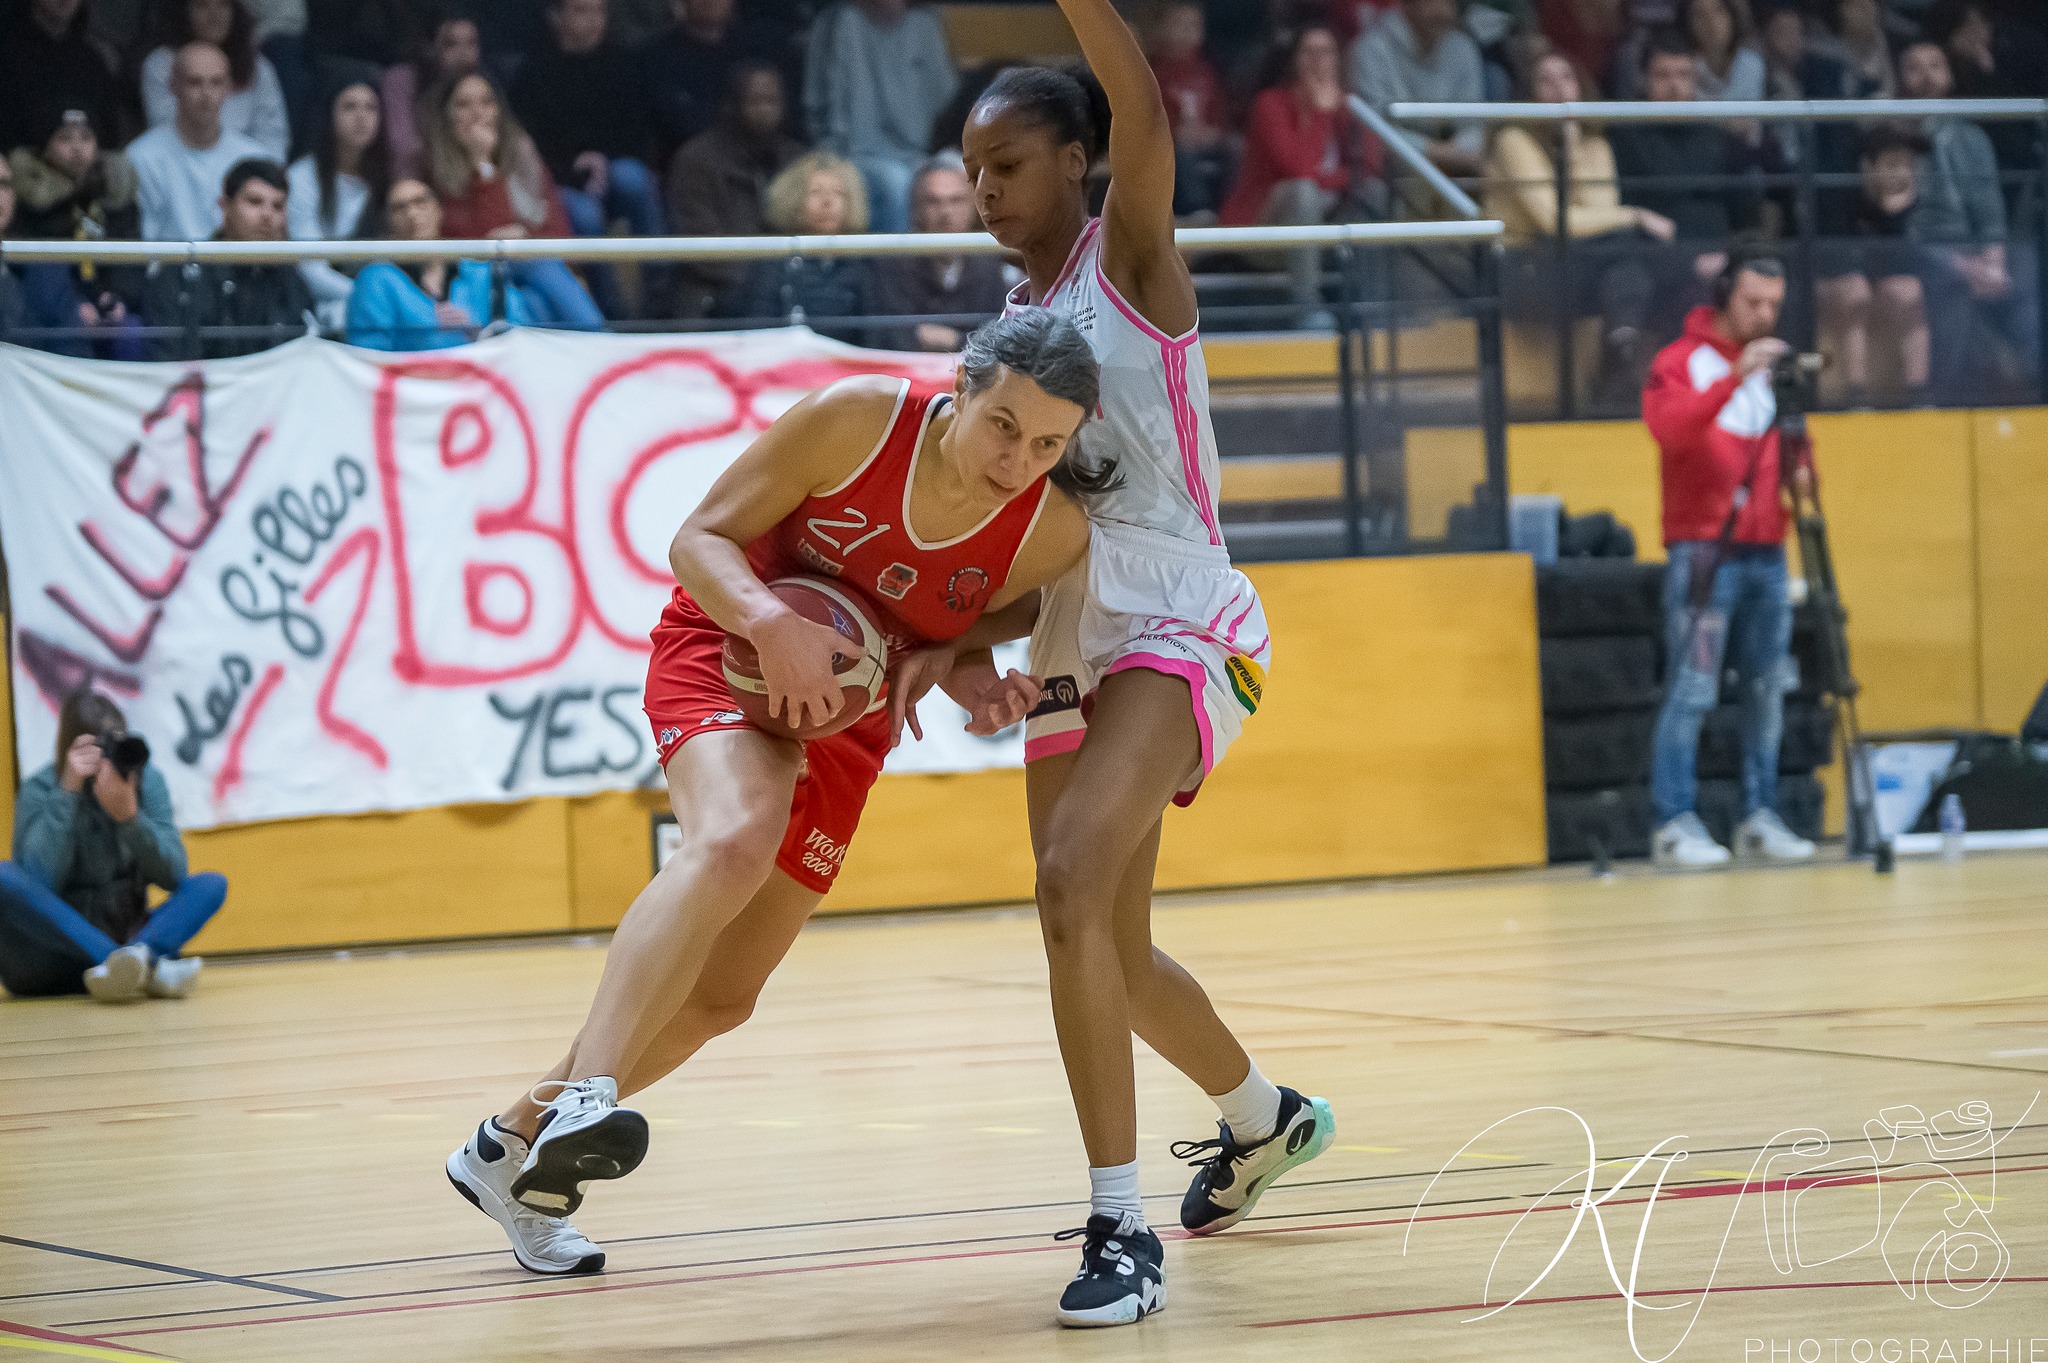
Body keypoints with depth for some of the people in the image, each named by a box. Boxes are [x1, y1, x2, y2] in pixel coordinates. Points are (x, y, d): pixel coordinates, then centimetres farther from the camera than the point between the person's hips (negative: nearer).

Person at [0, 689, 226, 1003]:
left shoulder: (146, 779, 1)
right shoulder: (39, 791, -6)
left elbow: (173, 877, -8)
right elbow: (38, 883, -22)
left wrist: (129, 816, -23)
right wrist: (67, 792, -24)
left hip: (123, 938, 3)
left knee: (210, 885, -13)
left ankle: (139, 958, -44)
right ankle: (150, 967, -45)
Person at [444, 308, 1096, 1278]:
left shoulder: (1054, 533, -17)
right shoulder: (857, 419, -26)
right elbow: (700, 539, -17)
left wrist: (973, 679, -18)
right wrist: (774, 623, -36)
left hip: (844, 719, 5)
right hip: (726, 648, -5)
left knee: (719, 997, 8)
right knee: (734, 838, -38)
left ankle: (517, 1144, 27)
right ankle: (584, 1094, -46)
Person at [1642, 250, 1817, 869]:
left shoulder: (1774, 367, 17)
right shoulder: (1680, 362, -2)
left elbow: (1789, 446, 24)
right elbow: (1670, 429, -20)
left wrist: (1800, 468, 0)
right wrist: (1734, 376, -30)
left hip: (1766, 555, 6)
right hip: (1703, 554, -6)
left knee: (1767, 690, 4)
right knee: (1691, 690, -10)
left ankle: (1759, 817, 10)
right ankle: (1675, 823, -10)